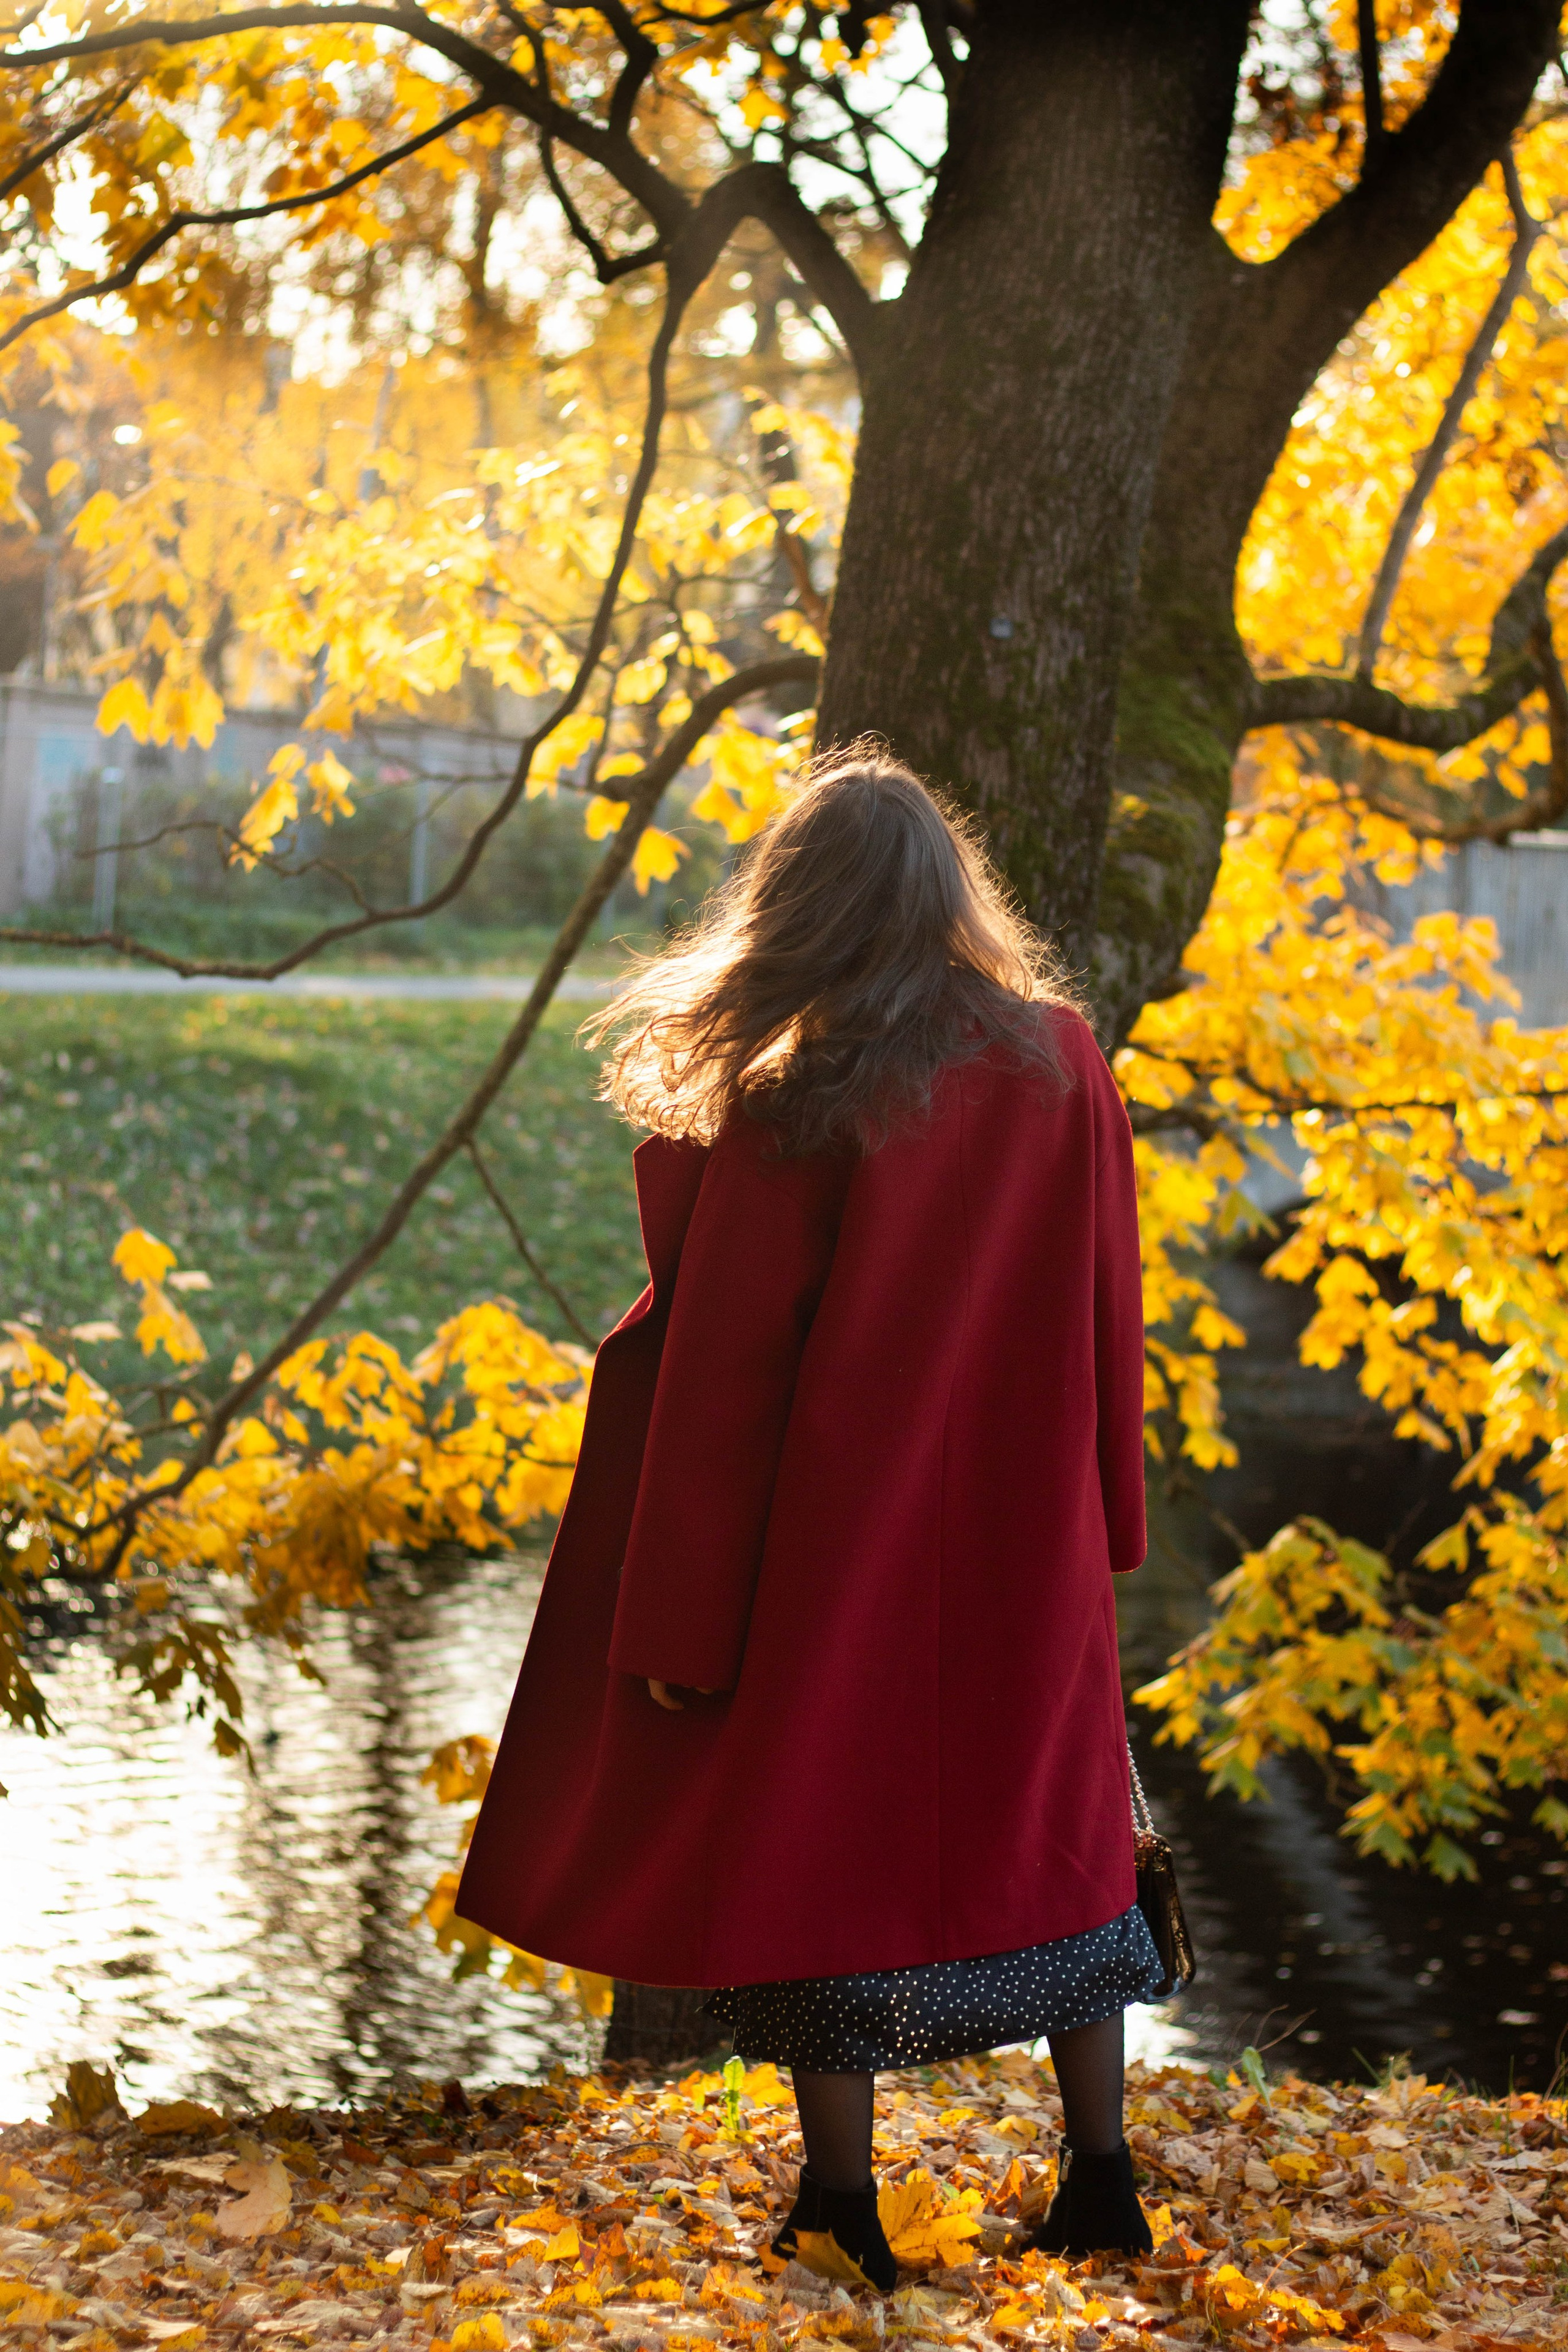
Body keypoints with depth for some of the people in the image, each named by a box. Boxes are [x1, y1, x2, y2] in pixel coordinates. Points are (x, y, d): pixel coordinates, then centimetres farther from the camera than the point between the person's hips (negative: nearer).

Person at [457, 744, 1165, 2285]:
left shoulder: (783, 1111, -17)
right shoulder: (1062, 1059, -5)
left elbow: (722, 1369, -15)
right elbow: (1107, 1310, 2)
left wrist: (677, 1621, -9)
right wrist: (1105, 1510, 14)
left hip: (834, 1546, -4)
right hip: (1022, 1541, 4)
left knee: (817, 1845, 8)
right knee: (1051, 1833, 17)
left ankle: (844, 2210, 14)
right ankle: (1102, 2176, 20)